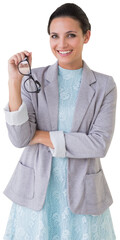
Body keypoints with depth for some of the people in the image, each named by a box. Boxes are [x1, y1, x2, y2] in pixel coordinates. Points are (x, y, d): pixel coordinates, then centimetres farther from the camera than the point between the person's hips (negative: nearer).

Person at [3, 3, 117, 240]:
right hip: (35, 191, 0)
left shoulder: (104, 85, -4)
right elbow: (19, 138, -12)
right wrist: (14, 82, -20)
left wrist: (43, 136, -13)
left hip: (81, 193, 0)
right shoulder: (34, 78, -3)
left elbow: (100, 144, -13)